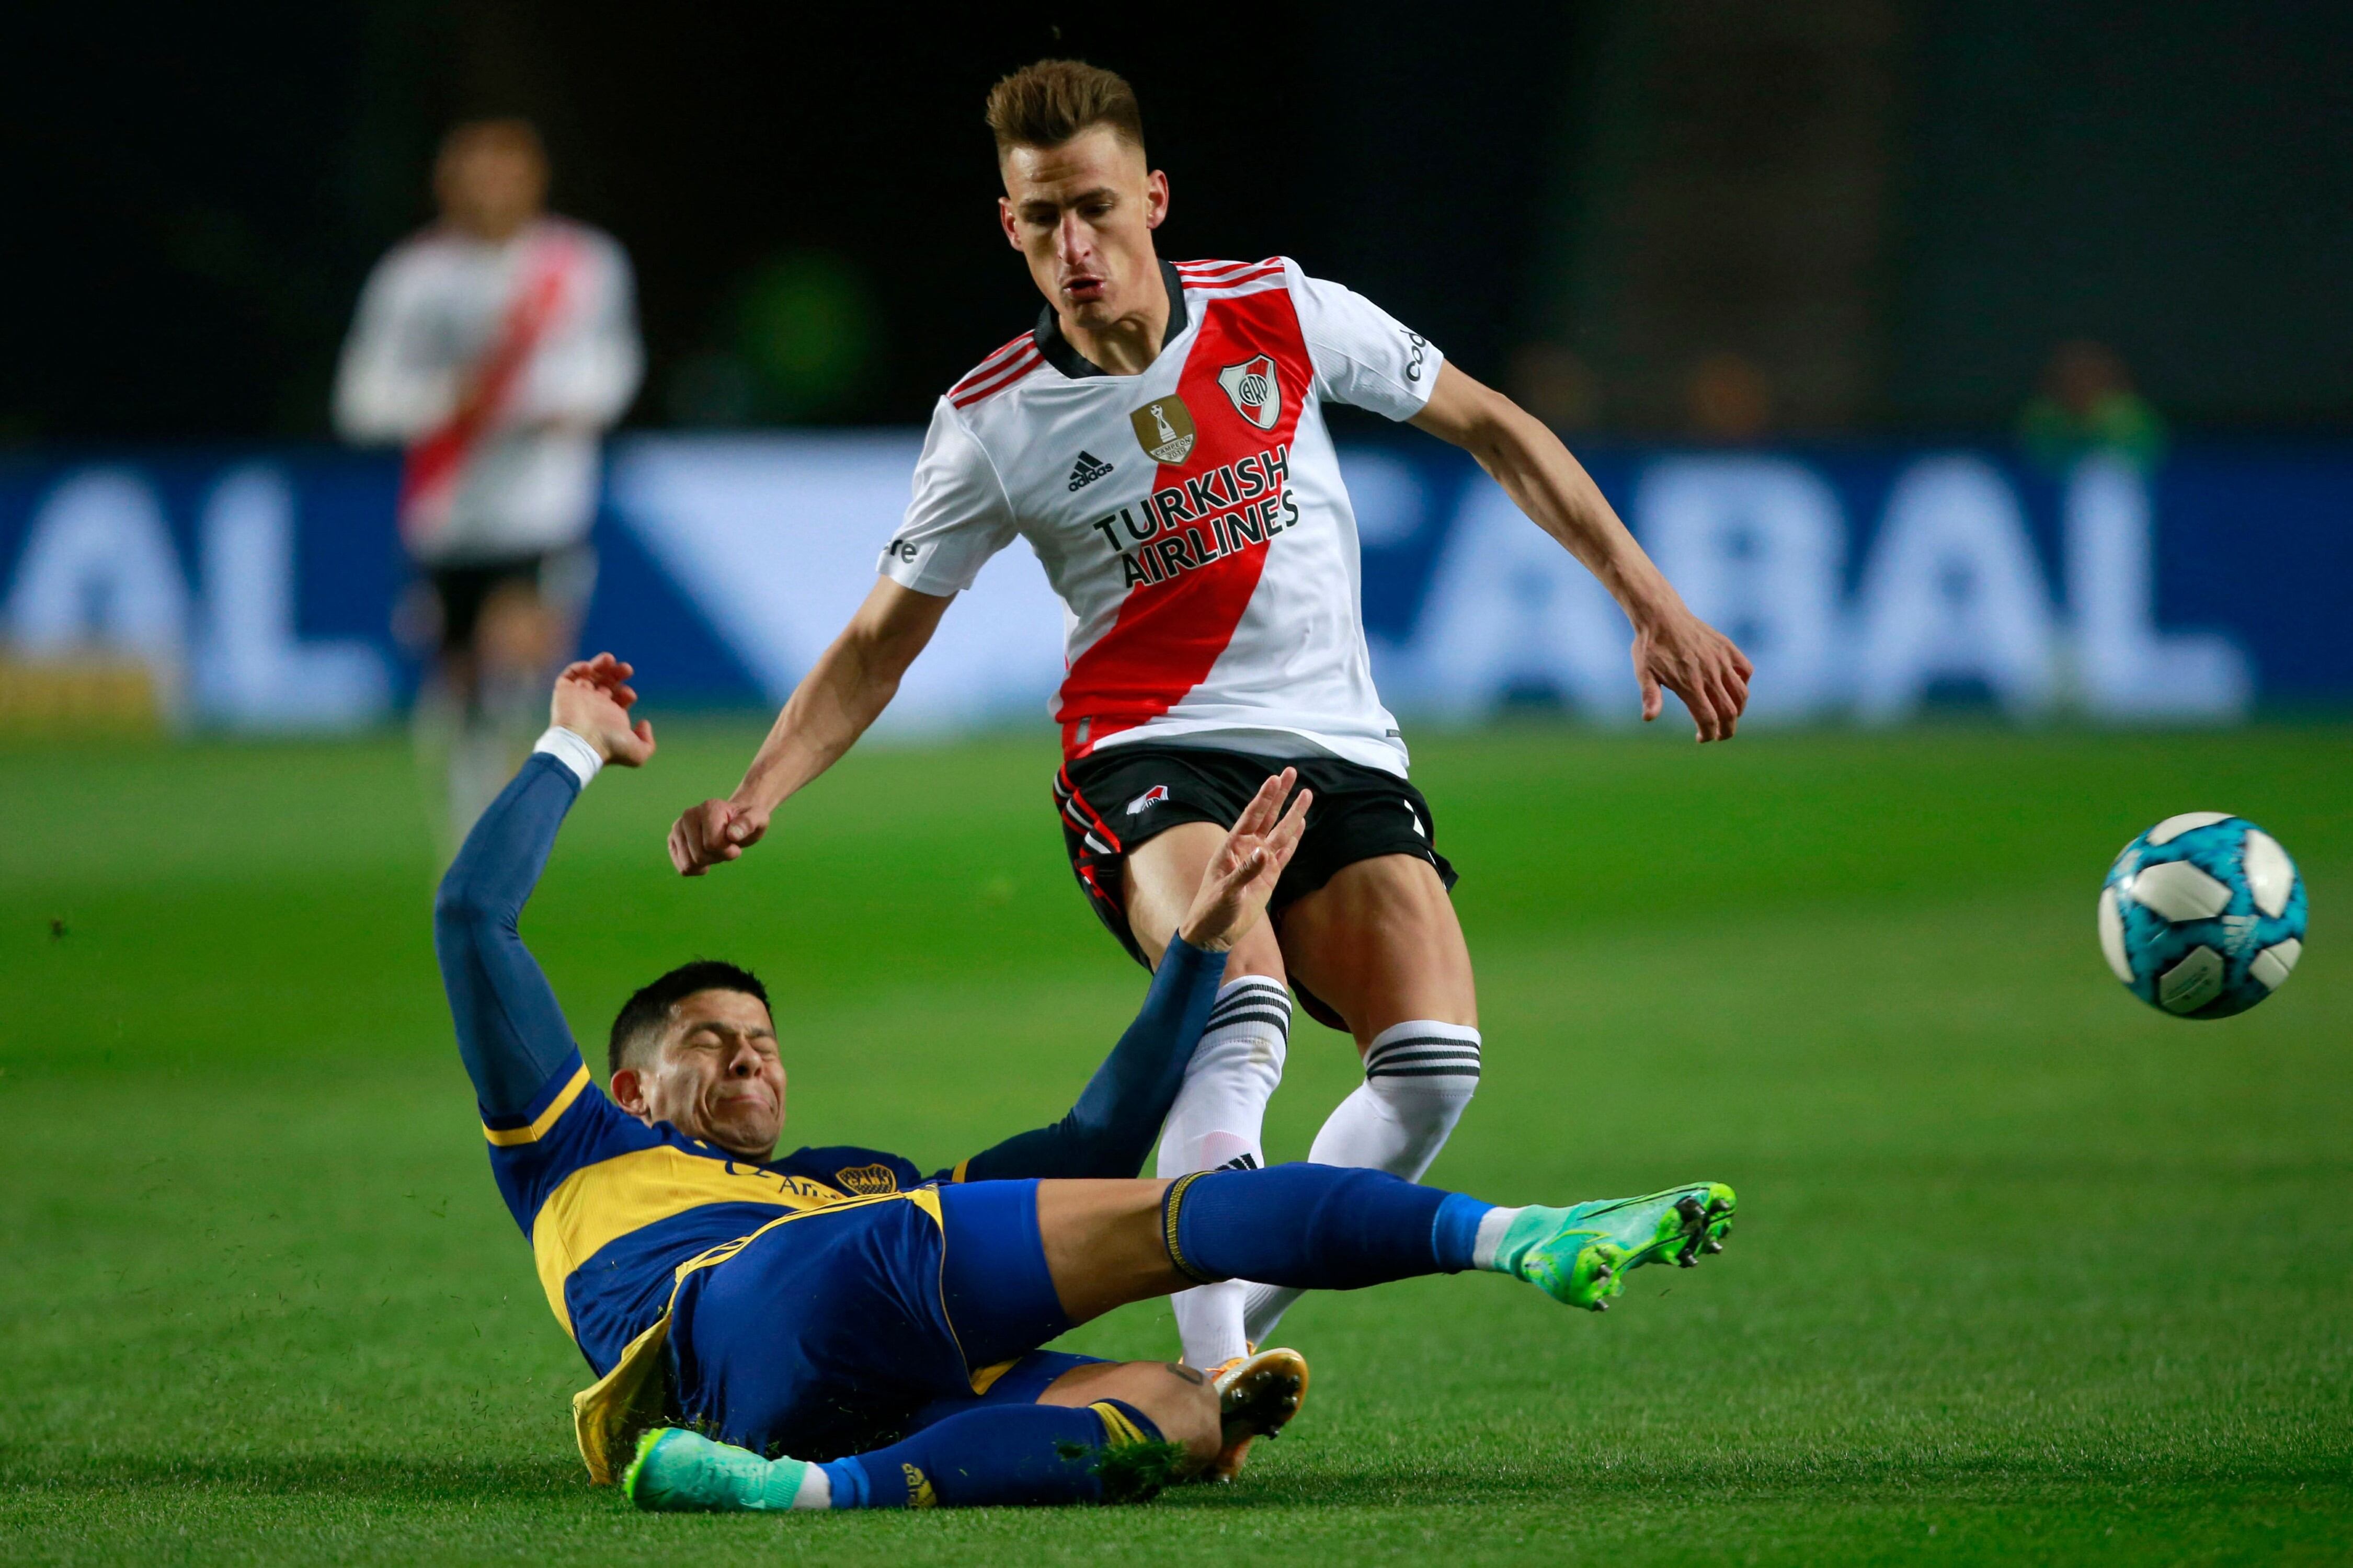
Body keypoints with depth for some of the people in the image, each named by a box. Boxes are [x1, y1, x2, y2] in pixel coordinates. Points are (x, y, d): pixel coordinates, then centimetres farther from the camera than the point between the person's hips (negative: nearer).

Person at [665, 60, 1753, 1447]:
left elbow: (1491, 427, 12)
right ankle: (1211, 1360, -34)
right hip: (1148, 761, -2)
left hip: (1340, 757, 2)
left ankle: (1244, 1315, -4)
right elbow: (881, 644, 7)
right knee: (1241, 1013, -34)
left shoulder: (1284, 315, 0)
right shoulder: (992, 422, -2)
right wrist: (753, 798, -7)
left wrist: (1652, 601, 9)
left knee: (1433, 1060, -22)